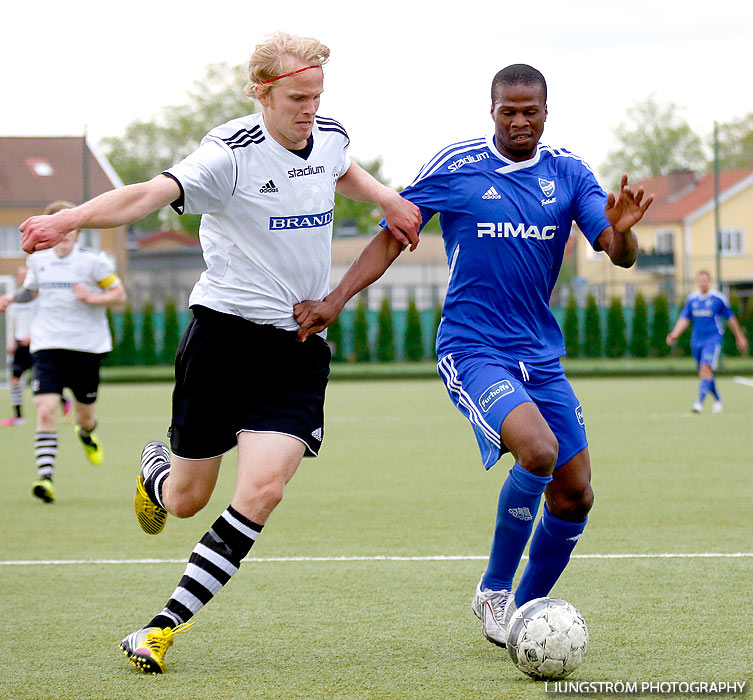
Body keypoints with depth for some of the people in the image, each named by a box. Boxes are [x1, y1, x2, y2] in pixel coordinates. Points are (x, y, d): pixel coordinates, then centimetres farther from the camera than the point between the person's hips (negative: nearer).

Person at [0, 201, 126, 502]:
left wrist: (91, 298, -18)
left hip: (86, 347, -1)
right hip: (47, 345, 1)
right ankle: (45, 476, -21)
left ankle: (86, 433, 51)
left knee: (85, 416, 12)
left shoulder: (93, 260, -5)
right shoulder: (39, 260, 5)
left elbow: (119, 294, -1)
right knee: (45, 410, -18)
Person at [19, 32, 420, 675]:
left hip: (300, 348, 4)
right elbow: (151, 193, -32)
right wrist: (68, 220, -48)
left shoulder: (330, 136, 4)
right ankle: (154, 473, 48)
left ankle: (167, 625, -7)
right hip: (224, 336, -4)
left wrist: (387, 200, 12)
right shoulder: (233, 152, -16)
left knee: (263, 489, -16)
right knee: (187, 500, 7)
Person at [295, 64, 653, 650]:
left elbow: (620, 254, -3)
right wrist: (334, 301, -9)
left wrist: (622, 228, -27)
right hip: (472, 351, -5)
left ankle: (523, 609, 26)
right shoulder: (454, 167, -4)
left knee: (575, 497, 4)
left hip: (542, 357, 5)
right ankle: (494, 591, -9)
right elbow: (392, 237, 1)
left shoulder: (568, 173, 5)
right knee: (538, 449, -29)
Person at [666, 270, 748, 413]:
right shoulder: (691, 298, 6)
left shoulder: (718, 298, -4)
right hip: (697, 340, 5)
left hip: (713, 338, -5)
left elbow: (730, 319, 7)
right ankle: (717, 399, 32)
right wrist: (674, 335, -10)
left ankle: (699, 402, -30)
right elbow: (684, 319, 6)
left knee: (706, 368, -21)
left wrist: (740, 337, 14)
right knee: (703, 373, 10)